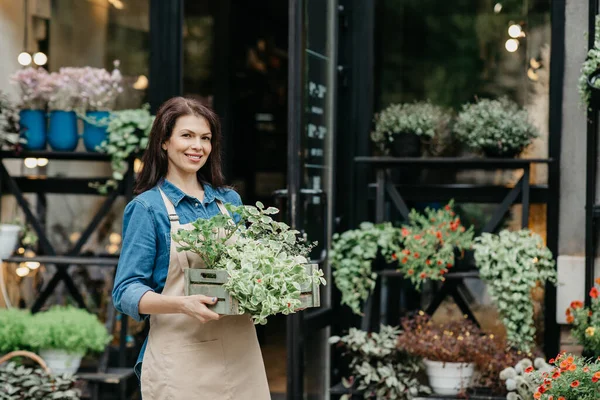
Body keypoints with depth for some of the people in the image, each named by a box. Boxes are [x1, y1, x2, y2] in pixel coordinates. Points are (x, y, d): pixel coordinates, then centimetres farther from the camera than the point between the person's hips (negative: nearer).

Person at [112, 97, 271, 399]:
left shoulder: (230, 201, 9)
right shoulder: (148, 207, -5)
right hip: (181, 360, -4)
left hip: (239, 352, 5)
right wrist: (182, 304, -26)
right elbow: (125, 291, -9)